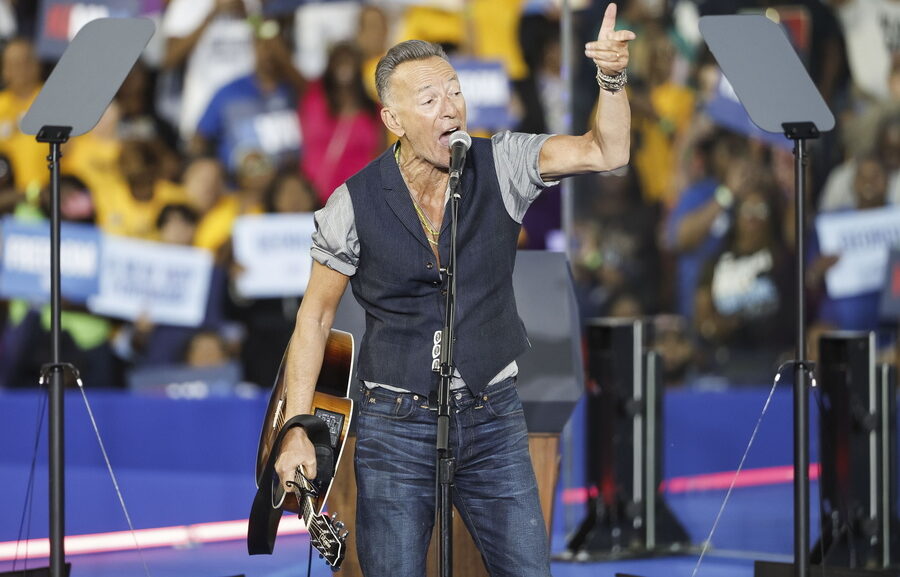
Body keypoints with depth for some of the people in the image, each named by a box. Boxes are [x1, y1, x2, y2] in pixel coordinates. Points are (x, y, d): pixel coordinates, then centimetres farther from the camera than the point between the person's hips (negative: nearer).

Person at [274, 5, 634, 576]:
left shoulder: (500, 165, -4)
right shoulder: (354, 203, -8)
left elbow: (606, 152, -14)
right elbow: (315, 315, 1)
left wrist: (612, 80, -33)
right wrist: (296, 430, -3)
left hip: (494, 417, 1)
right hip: (396, 423, -1)